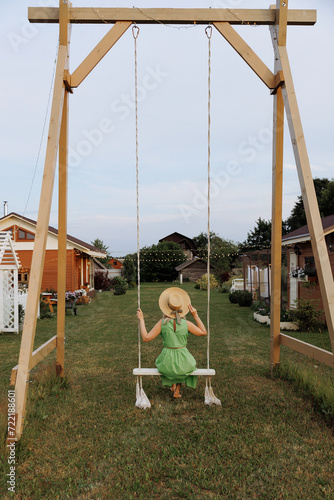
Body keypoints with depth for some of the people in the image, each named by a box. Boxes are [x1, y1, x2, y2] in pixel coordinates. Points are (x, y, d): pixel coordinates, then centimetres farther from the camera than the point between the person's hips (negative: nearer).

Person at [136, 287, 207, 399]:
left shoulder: (162, 323, -14)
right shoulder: (186, 323, -13)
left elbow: (146, 338, -12)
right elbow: (203, 333, 1)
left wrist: (141, 319, -5)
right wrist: (195, 316, 1)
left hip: (167, 363, 0)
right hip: (183, 362, 0)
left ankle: (172, 385, 50)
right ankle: (177, 391, 38)